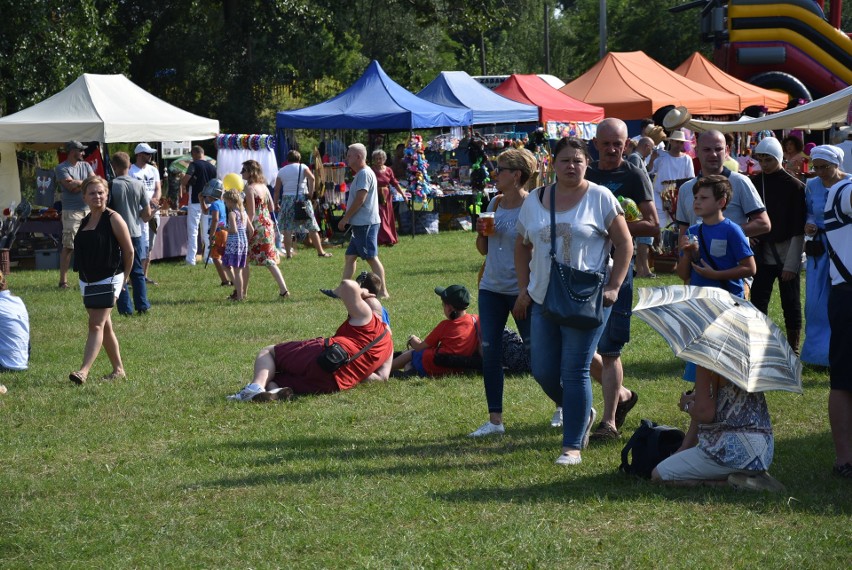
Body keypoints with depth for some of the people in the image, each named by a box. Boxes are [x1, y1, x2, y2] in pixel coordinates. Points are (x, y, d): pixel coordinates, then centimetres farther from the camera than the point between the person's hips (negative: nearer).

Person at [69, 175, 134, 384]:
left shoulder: (113, 219, -8)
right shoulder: (85, 222, 12)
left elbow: (129, 250, -6)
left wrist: (124, 277, 0)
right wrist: (83, 274, 15)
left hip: (109, 279, -7)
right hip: (87, 281, 7)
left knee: (97, 325, -15)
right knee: (105, 327, 12)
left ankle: (84, 371, -24)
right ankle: (118, 369, 22)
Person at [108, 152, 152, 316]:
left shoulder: (111, 185, -10)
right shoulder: (139, 185, 0)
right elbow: (147, 213, 2)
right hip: (136, 233, 3)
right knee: (138, 272, 13)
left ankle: (125, 309, 1)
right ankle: (142, 306, 11)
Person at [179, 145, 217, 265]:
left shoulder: (194, 164, -8)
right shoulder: (212, 167, 8)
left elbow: (186, 178, -23)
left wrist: (183, 186, -4)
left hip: (195, 202, -5)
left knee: (192, 232, 0)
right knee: (207, 232, 11)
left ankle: (191, 259, -2)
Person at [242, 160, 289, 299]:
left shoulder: (249, 188, -14)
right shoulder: (264, 187, 9)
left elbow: (251, 213, -18)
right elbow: (272, 207, 14)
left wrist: (246, 229, -17)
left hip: (256, 227, -7)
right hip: (268, 225, 7)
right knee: (269, 260, 10)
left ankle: (243, 292, 8)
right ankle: (283, 290, 2)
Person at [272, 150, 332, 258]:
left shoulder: (281, 171, 10)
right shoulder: (302, 167, 4)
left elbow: (276, 189, 6)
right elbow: (312, 178, -14)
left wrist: (276, 204, 12)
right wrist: (310, 192, -8)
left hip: (287, 199, 1)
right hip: (302, 198, -1)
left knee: (287, 229, 4)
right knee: (312, 228, 5)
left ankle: (288, 253, -1)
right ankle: (320, 252, 7)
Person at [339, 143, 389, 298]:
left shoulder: (364, 173, -14)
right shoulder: (360, 174, 18)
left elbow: (360, 199, -20)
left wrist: (345, 218, -16)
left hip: (365, 224, -11)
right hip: (360, 224, 11)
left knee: (372, 258, -9)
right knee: (350, 256, 12)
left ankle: (383, 292, -8)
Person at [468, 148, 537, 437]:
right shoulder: (495, 203, 9)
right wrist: (481, 232, -4)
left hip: (522, 290, -7)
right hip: (491, 288, 7)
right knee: (489, 353, 2)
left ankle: (562, 404, 23)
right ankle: (495, 419, 7)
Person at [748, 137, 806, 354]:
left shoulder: (795, 186, -8)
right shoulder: (754, 183, 5)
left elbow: (798, 230, -10)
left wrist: (791, 264, -13)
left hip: (787, 255, -4)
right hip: (762, 253, 4)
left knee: (791, 304, 3)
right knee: (757, 302, 1)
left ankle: (793, 349, 12)